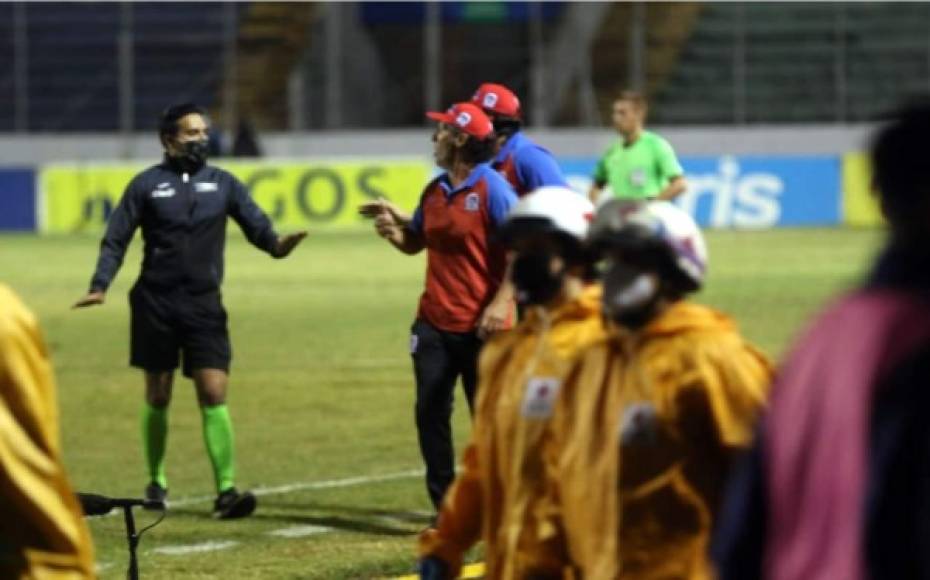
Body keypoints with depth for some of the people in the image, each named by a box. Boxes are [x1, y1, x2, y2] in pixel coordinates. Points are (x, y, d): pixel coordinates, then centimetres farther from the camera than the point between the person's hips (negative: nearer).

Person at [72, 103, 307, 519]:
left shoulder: (222, 184, 6)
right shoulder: (147, 185, 1)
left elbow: (256, 225, -1)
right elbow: (116, 240, 1)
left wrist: (276, 243, -24)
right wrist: (99, 286, -13)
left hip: (204, 304, 1)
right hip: (155, 303, -1)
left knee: (214, 395, -10)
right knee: (157, 398, 9)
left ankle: (226, 491, -13)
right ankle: (156, 481, 26)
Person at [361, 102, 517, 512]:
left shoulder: (492, 188, -12)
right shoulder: (434, 191, 10)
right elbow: (416, 242, 22)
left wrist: (501, 302, -23)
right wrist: (393, 229, 0)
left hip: (480, 328, -7)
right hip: (434, 324, 7)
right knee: (430, 415, 5)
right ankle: (445, 507, 12)